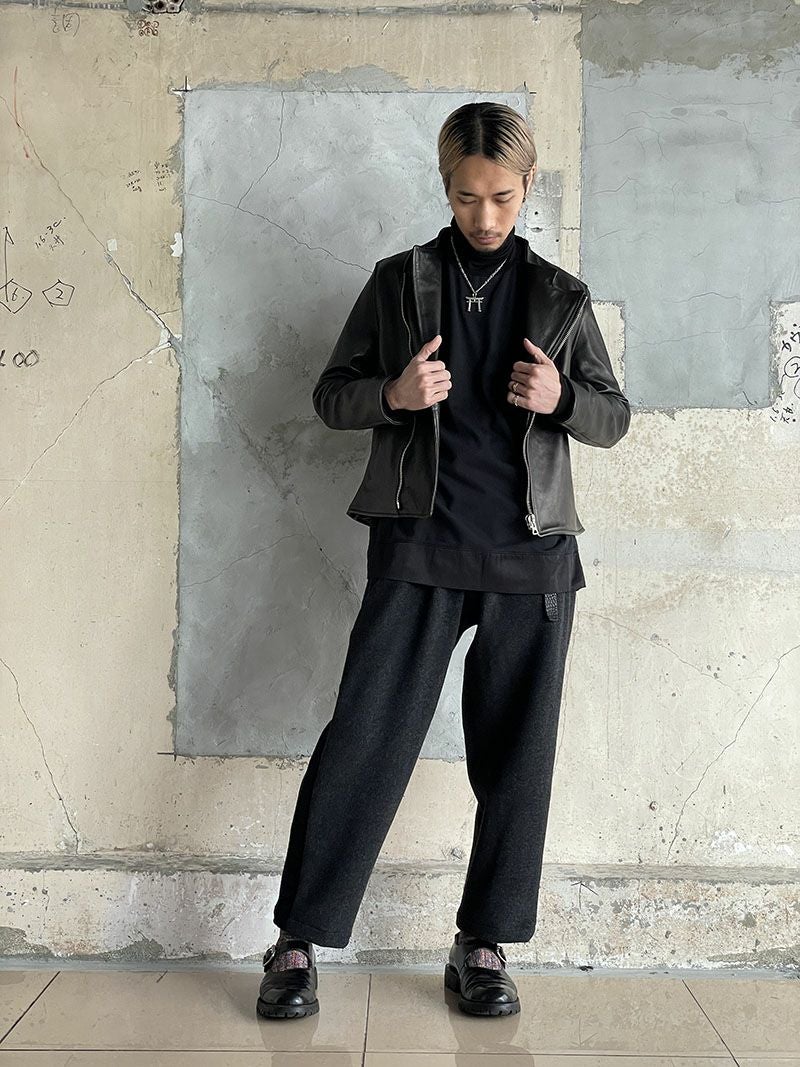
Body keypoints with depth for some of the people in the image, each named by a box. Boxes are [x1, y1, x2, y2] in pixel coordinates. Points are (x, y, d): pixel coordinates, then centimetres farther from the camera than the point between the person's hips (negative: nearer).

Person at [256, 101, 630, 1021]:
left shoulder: (561, 297, 13)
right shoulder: (398, 281, 10)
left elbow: (614, 417, 15)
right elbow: (331, 394, 11)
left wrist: (562, 398, -8)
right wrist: (392, 395, -11)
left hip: (531, 550, 2)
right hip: (421, 543, -2)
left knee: (515, 755, 5)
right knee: (367, 735, -5)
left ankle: (482, 948, 20)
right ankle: (296, 943, 8)